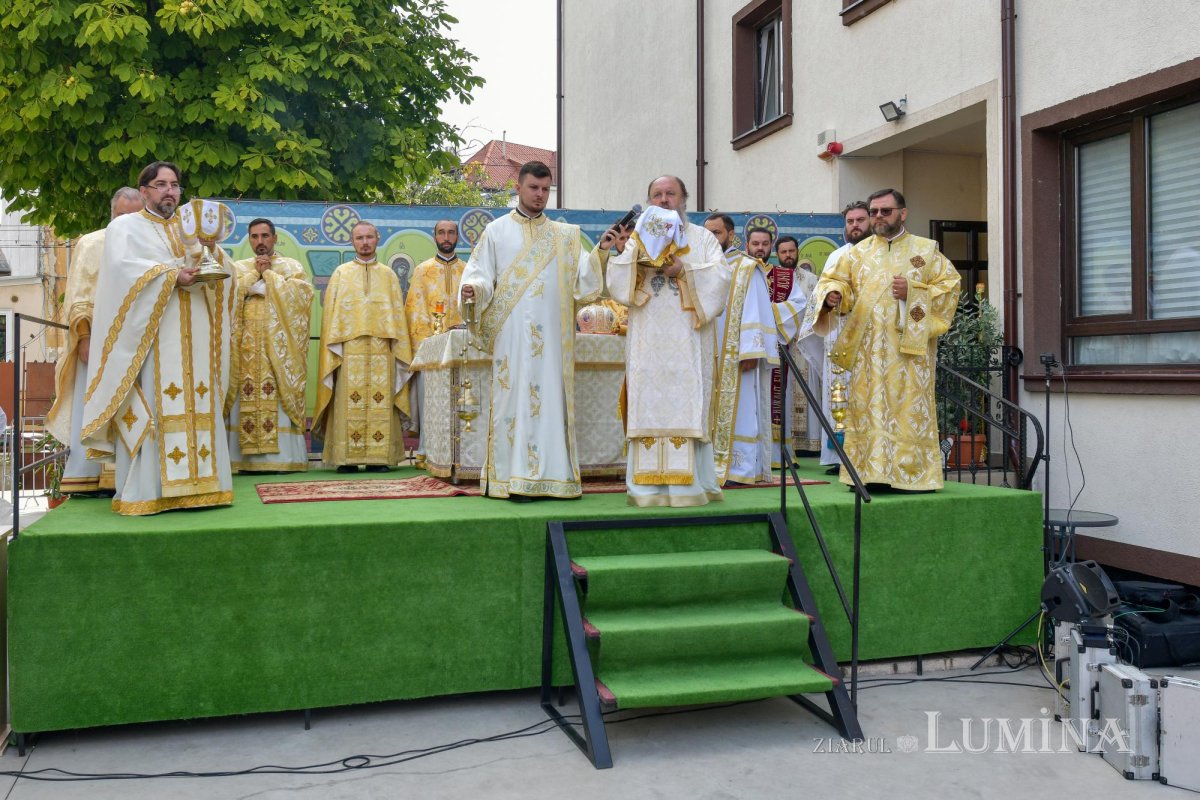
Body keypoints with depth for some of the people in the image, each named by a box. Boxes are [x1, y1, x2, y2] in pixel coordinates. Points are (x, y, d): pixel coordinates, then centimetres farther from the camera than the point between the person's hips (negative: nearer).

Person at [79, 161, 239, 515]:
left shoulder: (192, 228, 22)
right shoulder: (125, 226, 8)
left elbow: (223, 272, 12)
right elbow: (123, 267, -9)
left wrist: (209, 247, -6)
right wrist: (171, 276, -17)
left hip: (193, 335, 5)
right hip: (150, 333, -5)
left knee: (196, 405, -1)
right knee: (151, 408, -10)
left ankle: (192, 482, 0)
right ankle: (144, 491, -9)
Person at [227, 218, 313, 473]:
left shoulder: (292, 266, 13)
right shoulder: (238, 268, 19)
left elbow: (300, 293, -6)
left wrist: (267, 275, -1)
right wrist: (255, 274, -2)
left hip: (279, 346, -2)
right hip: (247, 346, 2)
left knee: (278, 401, -9)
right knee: (247, 401, -6)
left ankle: (283, 457, -9)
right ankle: (249, 459, -5)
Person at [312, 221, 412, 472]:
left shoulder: (389, 276, 16)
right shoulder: (341, 274, 13)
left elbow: (397, 315, 13)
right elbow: (331, 314, 9)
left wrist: (399, 350, 4)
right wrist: (334, 348, -2)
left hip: (381, 351, 1)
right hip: (348, 350, -1)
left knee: (380, 404, -4)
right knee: (349, 404, -6)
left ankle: (378, 458, -1)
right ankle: (347, 458, -4)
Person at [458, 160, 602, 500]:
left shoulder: (564, 235, 14)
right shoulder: (497, 231, 9)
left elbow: (582, 279, 5)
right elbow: (481, 273, 3)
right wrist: (473, 289, -18)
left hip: (551, 336, 2)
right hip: (512, 334, -2)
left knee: (551, 398, 0)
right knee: (514, 398, -5)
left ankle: (550, 475, 3)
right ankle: (516, 478, -3)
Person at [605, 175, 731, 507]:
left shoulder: (702, 237, 13)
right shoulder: (637, 239, 18)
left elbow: (720, 277, -1)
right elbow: (617, 283, 6)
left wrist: (684, 271, -12)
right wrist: (639, 261, -10)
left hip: (688, 342, -1)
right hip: (648, 342, 2)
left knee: (687, 406, -7)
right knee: (648, 408, -4)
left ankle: (689, 484, -5)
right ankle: (649, 486, -3)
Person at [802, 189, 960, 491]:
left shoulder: (926, 249, 8)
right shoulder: (858, 252, 14)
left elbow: (950, 286, 3)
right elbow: (834, 279, 12)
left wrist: (913, 291, -11)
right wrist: (833, 293, -12)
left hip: (910, 345, -2)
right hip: (868, 348, 2)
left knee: (910, 408, -5)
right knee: (868, 408, 1)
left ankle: (915, 474, 1)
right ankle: (870, 472, 6)